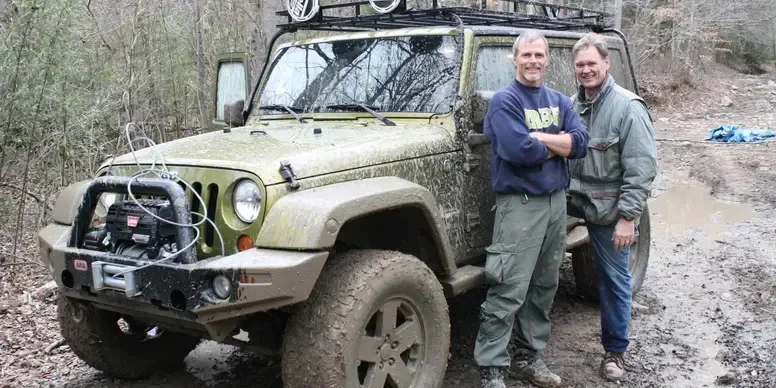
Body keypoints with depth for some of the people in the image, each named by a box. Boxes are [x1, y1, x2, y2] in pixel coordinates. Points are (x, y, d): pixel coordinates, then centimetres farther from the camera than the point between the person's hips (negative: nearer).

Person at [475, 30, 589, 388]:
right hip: (520, 204, -7)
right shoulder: (504, 101, -8)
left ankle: (528, 358, 25)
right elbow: (518, 150, -23)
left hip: (557, 201, 7)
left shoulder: (560, 101, 12)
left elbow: (580, 143, -3)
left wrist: (537, 137, -15)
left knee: (544, 287, 13)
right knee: (508, 292, -9)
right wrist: (556, 145, -7)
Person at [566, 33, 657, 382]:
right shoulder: (572, 104, 6)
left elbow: (642, 169, -17)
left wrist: (628, 217, -21)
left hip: (610, 209, -5)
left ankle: (615, 350, 20)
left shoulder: (627, 108, -14)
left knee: (614, 279, 6)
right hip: (574, 199, 5)